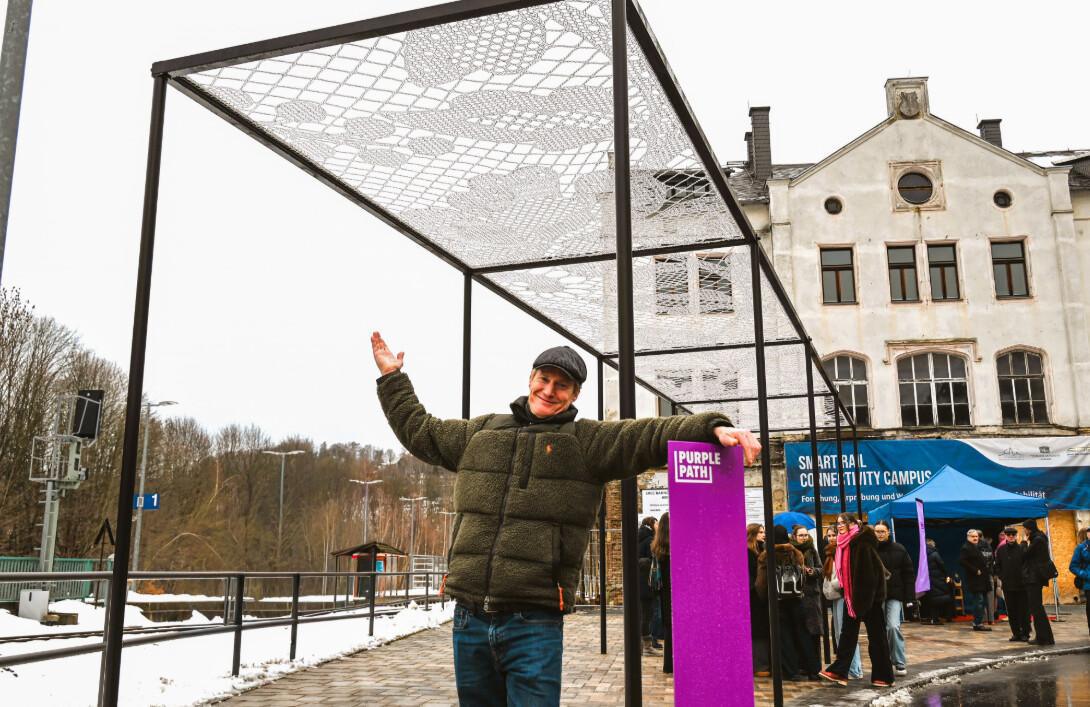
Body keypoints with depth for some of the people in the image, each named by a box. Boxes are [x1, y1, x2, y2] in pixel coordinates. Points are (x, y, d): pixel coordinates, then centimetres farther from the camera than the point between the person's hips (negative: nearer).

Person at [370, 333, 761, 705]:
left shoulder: (587, 442, 5)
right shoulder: (482, 432, 16)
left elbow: (653, 434, -5)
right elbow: (419, 431, 29)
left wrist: (714, 427, -19)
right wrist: (392, 378, 32)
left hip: (534, 623, -4)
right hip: (469, 619, 4)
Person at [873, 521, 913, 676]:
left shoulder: (899, 549, 0)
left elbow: (909, 574, 2)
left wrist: (909, 597, -3)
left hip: (895, 595, -1)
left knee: (893, 627, -13)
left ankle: (900, 663, -1)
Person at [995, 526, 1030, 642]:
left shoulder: (1022, 549, -4)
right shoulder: (1001, 550, 5)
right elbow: (997, 566, 11)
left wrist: (1025, 577, -10)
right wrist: (1001, 578, 2)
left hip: (1021, 584, -3)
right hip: (1007, 585, 3)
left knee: (1023, 610, 3)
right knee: (1011, 611, 7)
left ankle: (1025, 633, 12)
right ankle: (1016, 633, 15)